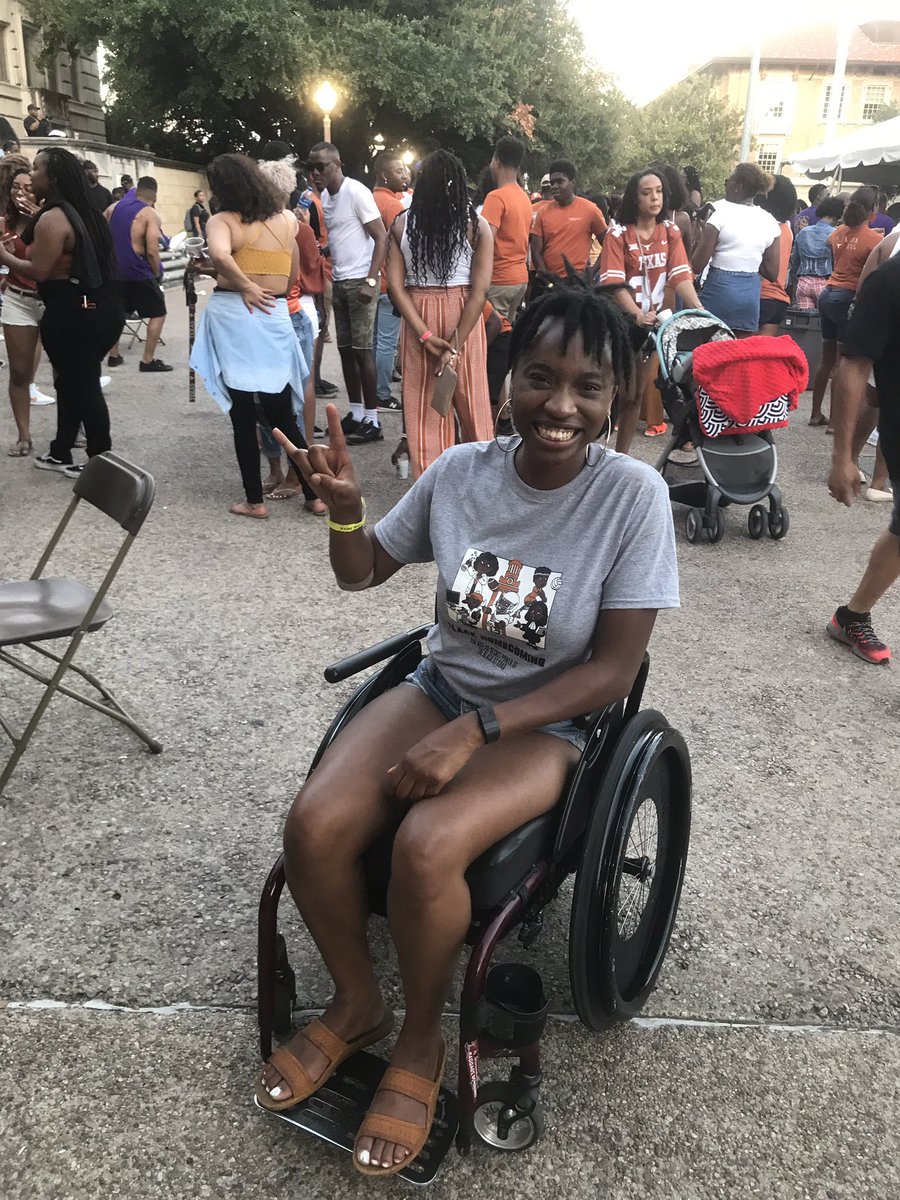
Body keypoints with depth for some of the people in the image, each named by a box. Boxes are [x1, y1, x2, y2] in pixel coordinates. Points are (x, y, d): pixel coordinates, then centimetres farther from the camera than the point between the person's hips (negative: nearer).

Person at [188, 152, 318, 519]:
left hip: (232, 316, -3)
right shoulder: (286, 219, 9)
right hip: (275, 318, 3)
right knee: (282, 415, 11)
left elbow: (219, 255, -26)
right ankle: (315, 493, 11)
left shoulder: (223, 220, -5)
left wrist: (246, 286, -13)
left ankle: (254, 500, 10)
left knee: (243, 416, 5)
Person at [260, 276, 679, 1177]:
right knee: (312, 825, -18)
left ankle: (420, 1044, 4)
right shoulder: (461, 471, -7)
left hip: (545, 724, -3)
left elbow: (613, 670, -16)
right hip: (439, 686, 4)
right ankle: (356, 1004, 13)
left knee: (424, 846, -29)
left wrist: (474, 731, -23)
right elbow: (363, 573, 7)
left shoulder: (632, 495, -17)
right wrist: (344, 510, -15)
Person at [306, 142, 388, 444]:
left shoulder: (356, 192, -10)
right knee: (345, 349, 9)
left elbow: (382, 238, -13)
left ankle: (372, 421, -2)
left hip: (359, 281, -8)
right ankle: (356, 413, 18)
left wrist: (370, 281, -21)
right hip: (338, 282, 8)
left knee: (362, 349, -7)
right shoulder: (324, 196, 12)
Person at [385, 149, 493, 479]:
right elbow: (479, 291, -13)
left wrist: (425, 335, -10)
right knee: (471, 402, 13)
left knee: (424, 405, 10)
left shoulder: (401, 224, -1)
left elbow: (396, 285, -7)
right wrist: (456, 345, -14)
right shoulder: (477, 226, -6)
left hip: (418, 319, 1)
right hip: (464, 320, -1)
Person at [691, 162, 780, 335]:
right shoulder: (769, 221, 7)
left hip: (719, 288, -5)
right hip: (751, 292, 5)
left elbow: (697, 266, -9)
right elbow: (772, 272, 8)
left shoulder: (720, 212, -7)